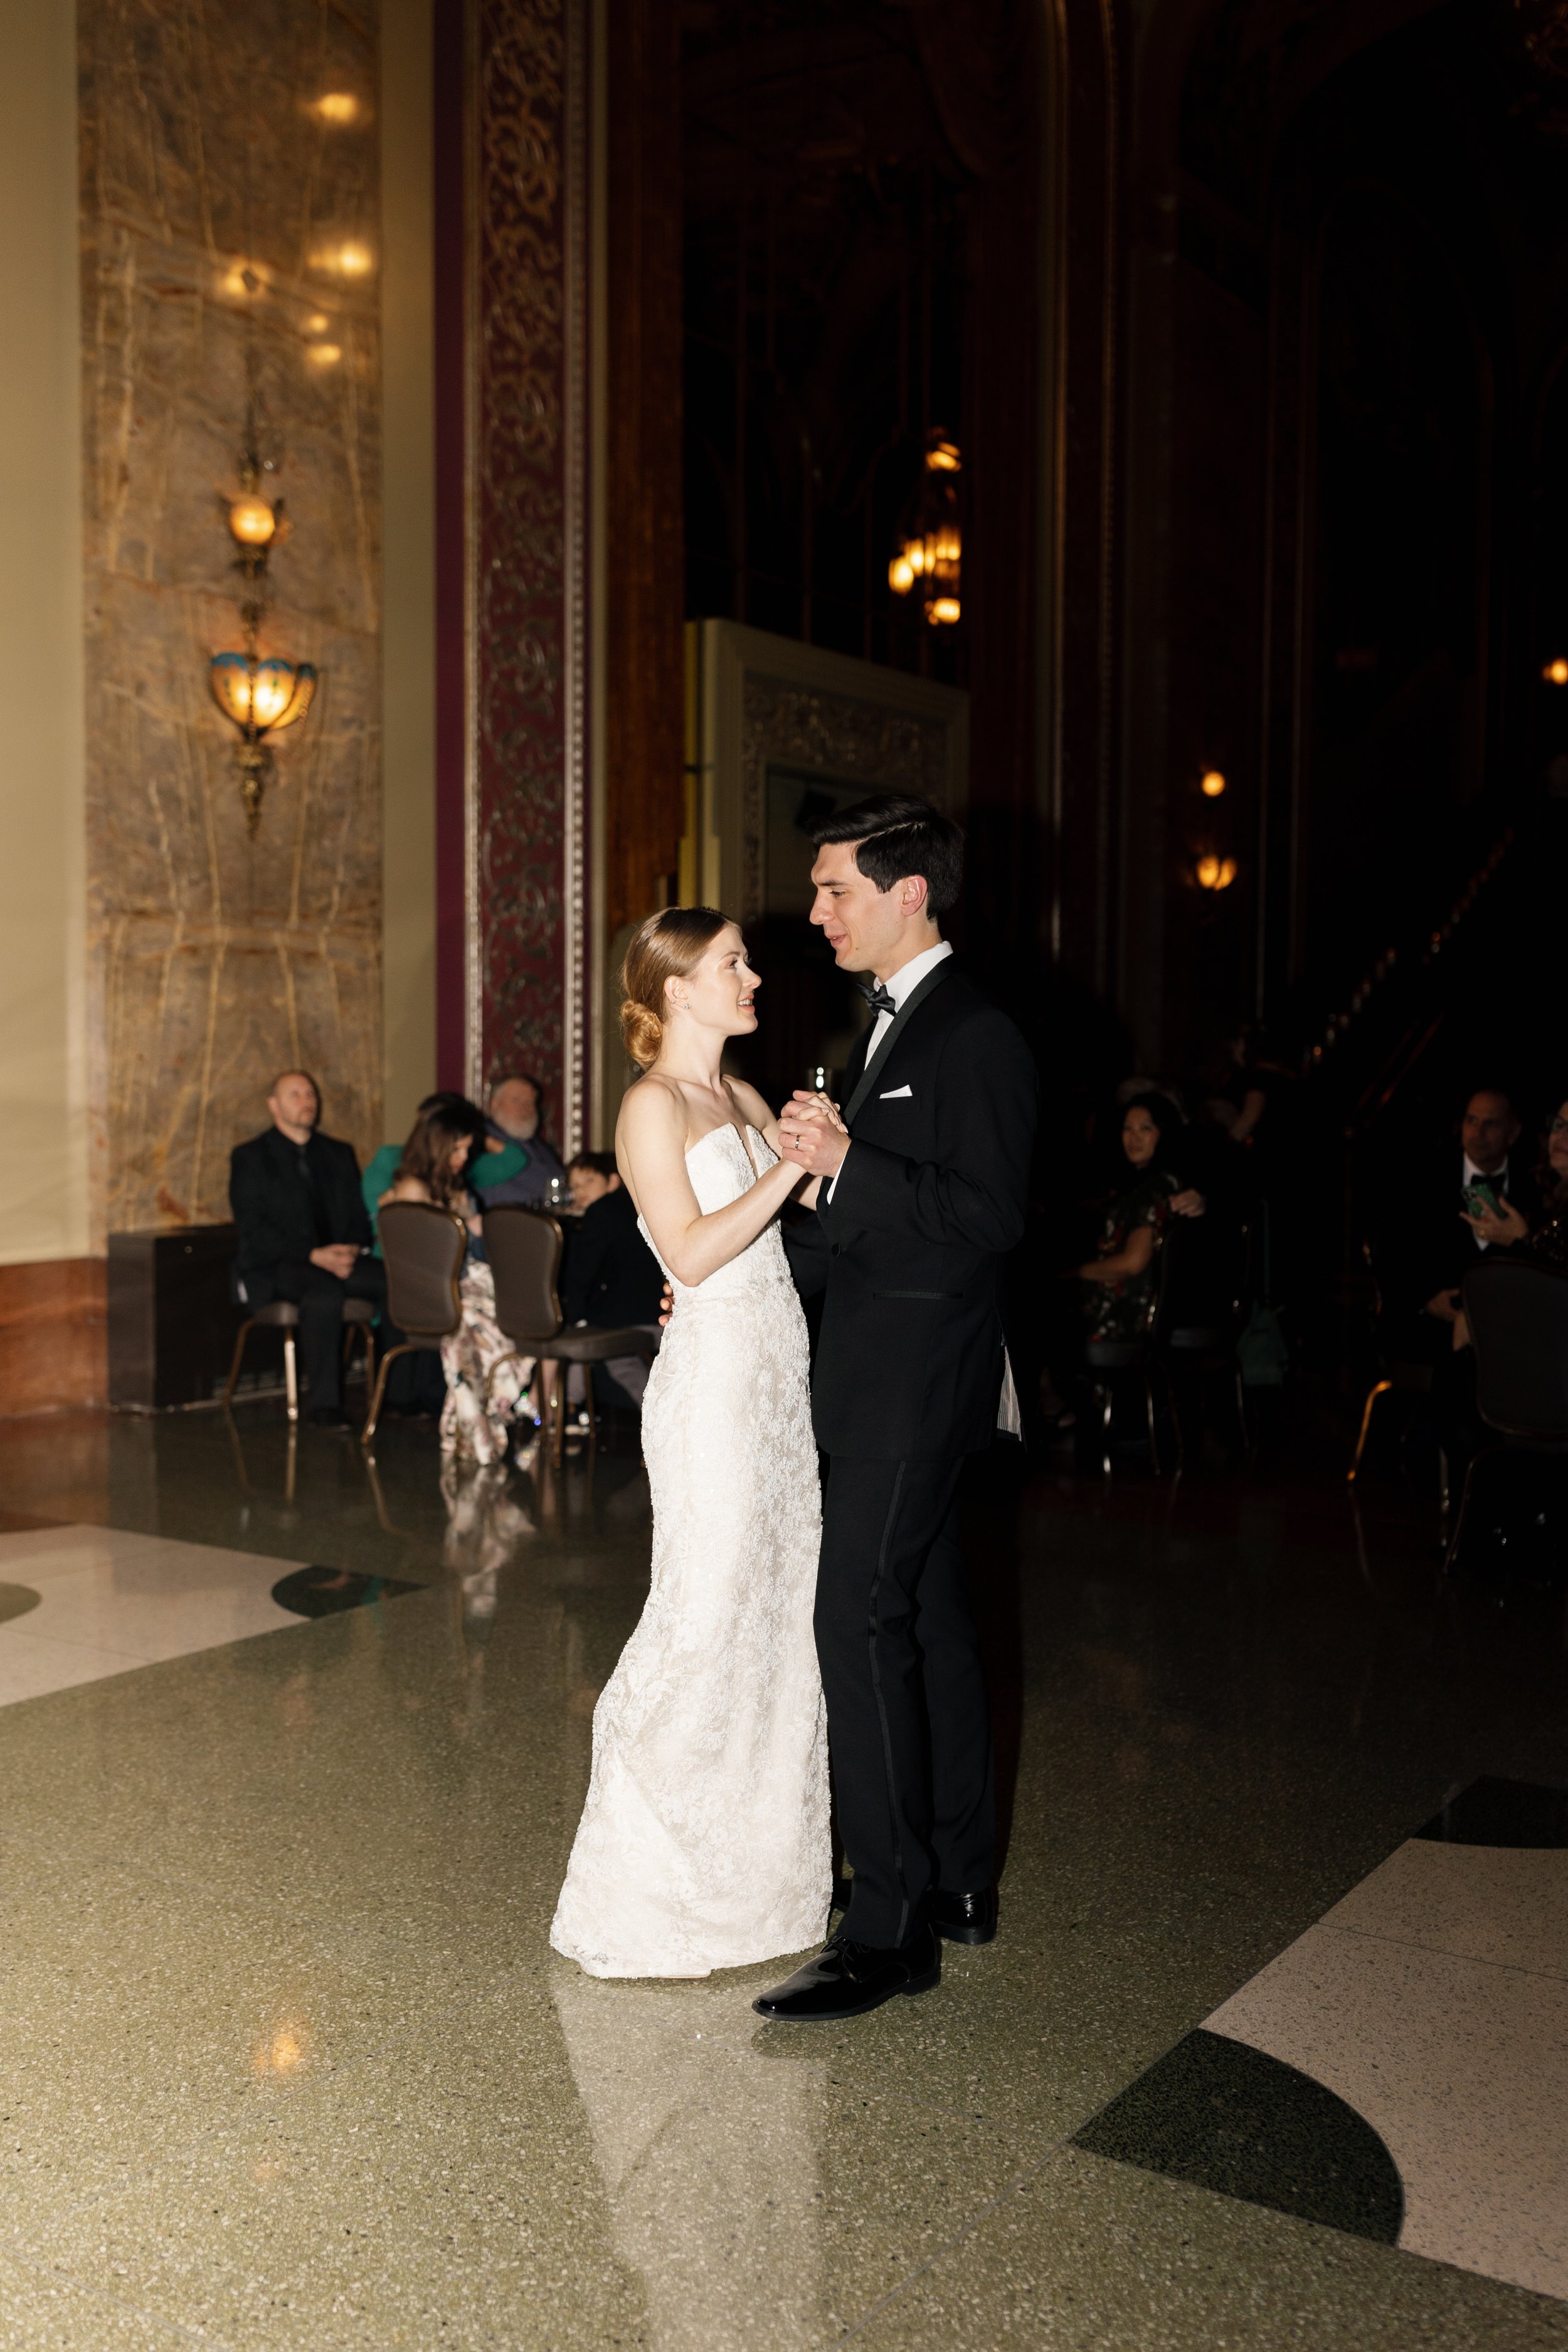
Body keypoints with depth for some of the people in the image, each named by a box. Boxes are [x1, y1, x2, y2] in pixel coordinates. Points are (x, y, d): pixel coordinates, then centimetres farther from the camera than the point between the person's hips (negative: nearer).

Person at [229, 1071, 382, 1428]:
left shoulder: (339, 1154, 20)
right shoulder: (250, 1157, 4)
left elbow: (359, 1217, 17)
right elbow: (253, 1230, -7)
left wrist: (352, 1249, -8)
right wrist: (313, 1255, -19)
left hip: (338, 1259, 5)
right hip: (273, 1266, -5)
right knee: (324, 1291, -38)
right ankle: (323, 1403, -32)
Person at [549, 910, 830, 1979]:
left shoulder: (744, 1100, 14)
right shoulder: (653, 1106, -9)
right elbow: (692, 1252, -19)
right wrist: (792, 1168, -18)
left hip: (779, 1375, 8)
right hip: (714, 1378, -8)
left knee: (778, 1609, 11)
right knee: (706, 1619, -3)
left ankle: (756, 1862, 25)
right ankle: (649, 1896, 11)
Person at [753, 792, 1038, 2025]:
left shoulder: (978, 1036, -15)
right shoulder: (893, 1024, 16)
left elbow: (991, 1217, -23)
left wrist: (843, 1161, -24)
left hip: (916, 1382, -10)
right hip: (888, 1378, 10)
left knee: (864, 1625, -9)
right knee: (929, 1620, 15)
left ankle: (891, 1927, -1)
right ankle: (960, 1883, 27)